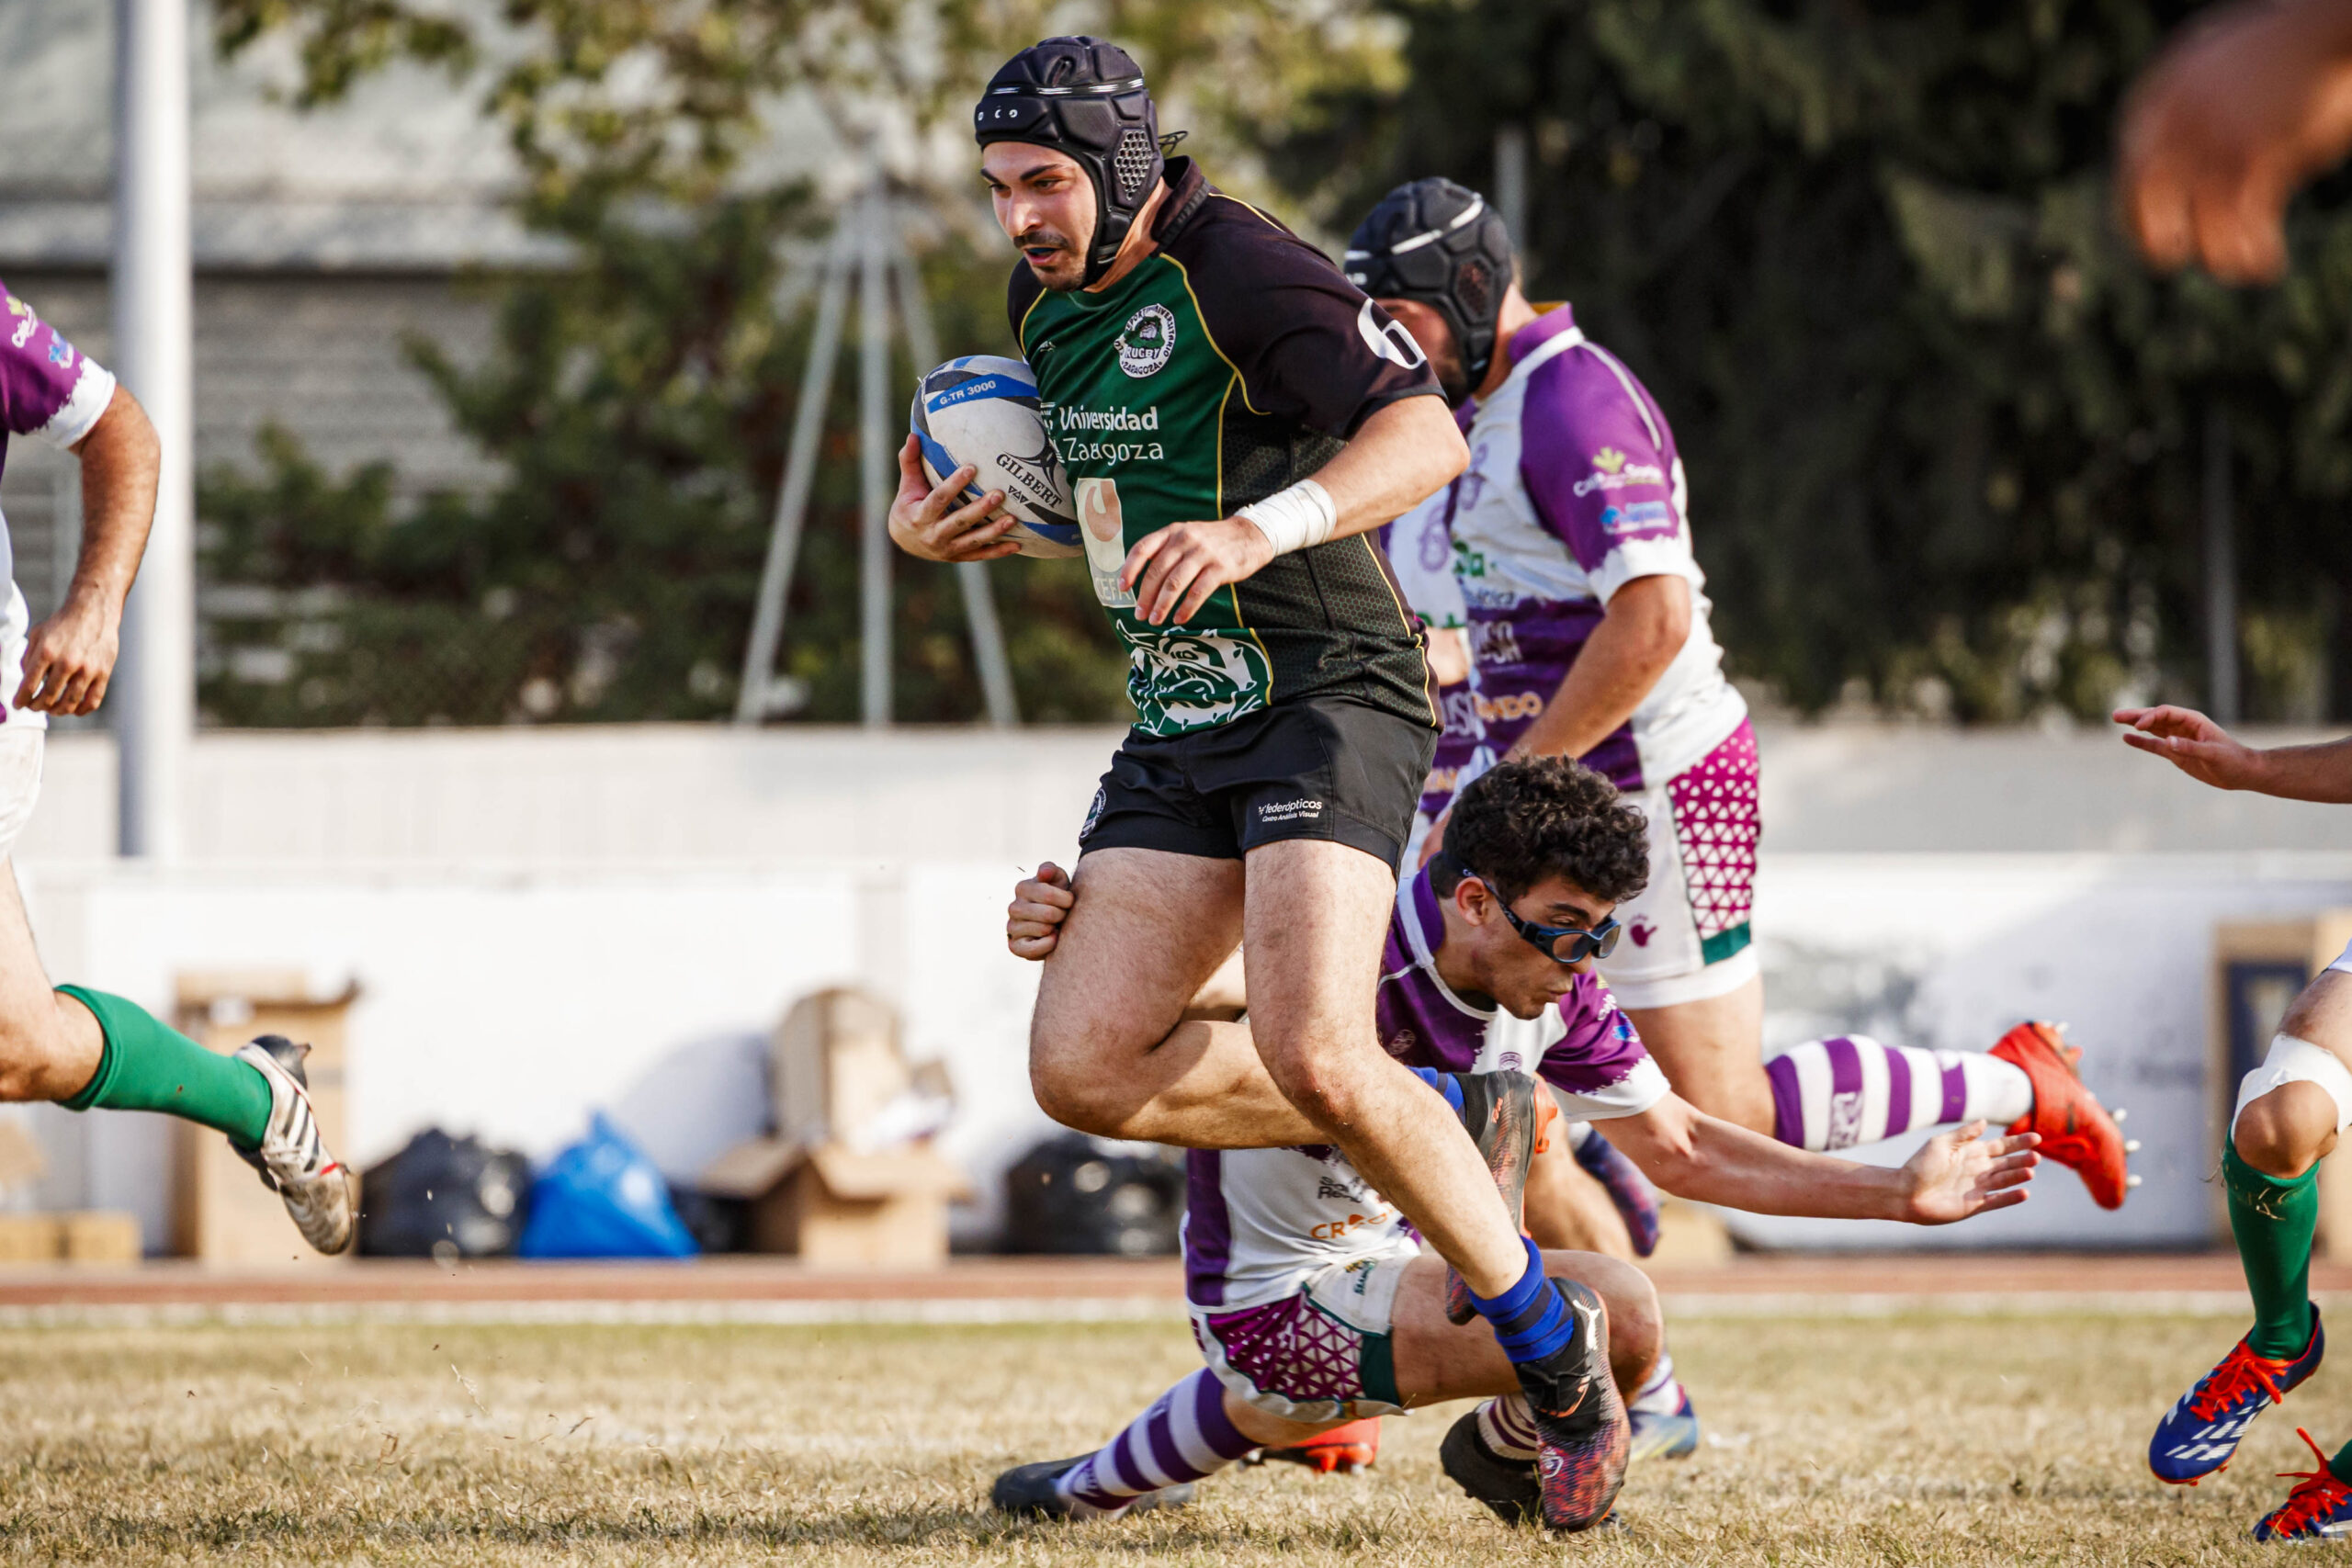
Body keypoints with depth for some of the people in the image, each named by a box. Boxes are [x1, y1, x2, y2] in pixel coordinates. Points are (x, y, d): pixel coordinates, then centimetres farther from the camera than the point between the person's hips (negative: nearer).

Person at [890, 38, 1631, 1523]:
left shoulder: (1239, 270, -15)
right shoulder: (1046, 302, 12)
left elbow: (1425, 436, -25)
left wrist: (1259, 527, -40)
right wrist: (941, 521, 11)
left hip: (1330, 693, -9)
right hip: (1183, 731, 9)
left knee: (1313, 1053, -25)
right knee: (1083, 1068, -6)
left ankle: (1560, 1359, -6)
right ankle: (1455, 1138, 10)